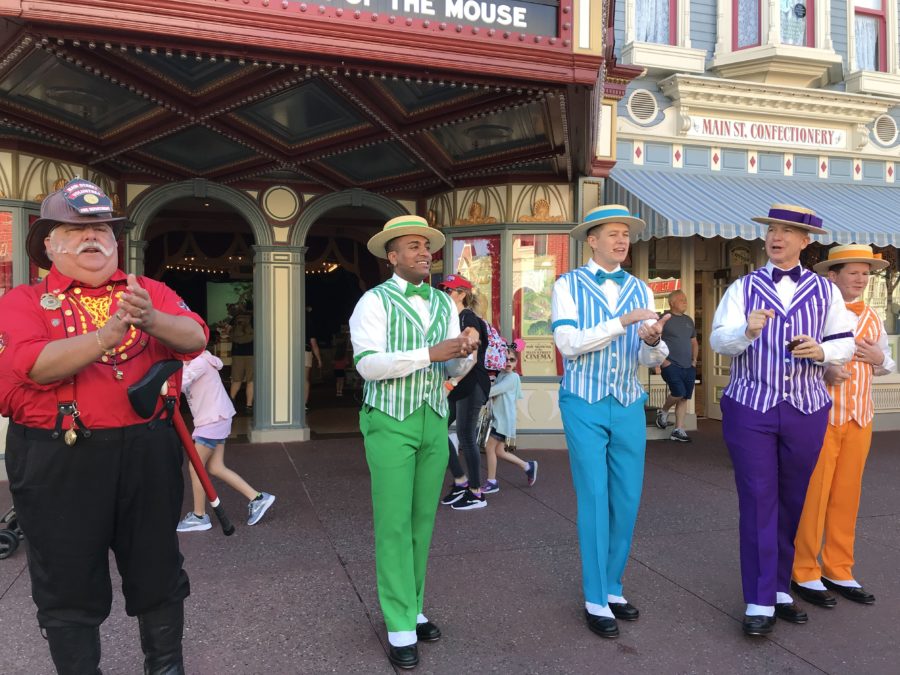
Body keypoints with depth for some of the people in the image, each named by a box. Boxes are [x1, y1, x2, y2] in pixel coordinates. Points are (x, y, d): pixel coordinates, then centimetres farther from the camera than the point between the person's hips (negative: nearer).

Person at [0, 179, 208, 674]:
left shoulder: (149, 292, 8)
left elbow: (196, 338, -8)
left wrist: (151, 321, -28)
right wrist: (107, 335, -30)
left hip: (147, 451, 2)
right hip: (59, 460, -2)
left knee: (158, 568, 14)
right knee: (69, 583, 11)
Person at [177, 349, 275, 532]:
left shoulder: (199, 361, -17)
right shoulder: (188, 363, 13)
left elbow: (177, 384, -29)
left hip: (214, 419, -9)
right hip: (212, 420, 9)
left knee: (196, 467, -1)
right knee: (215, 468, 8)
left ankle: (199, 516, 12)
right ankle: (257, 498, 13)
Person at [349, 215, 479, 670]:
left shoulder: (443, 303, 9)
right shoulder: (374, 301, -7)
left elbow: (451, 367, 7)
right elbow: (368, 363, -19)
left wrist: (465, 350, -16)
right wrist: (430, 353, -26)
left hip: (434, 422, 5)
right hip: (389, 422, -5)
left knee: (422, 521, 11)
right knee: (394, 525, -1)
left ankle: (413, 609, 25)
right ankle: (400, 628, 8)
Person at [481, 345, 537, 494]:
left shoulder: (513, 376, -10)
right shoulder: (501, 376, 17)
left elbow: (495, 390, -20)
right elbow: (493, 390, 8)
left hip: (504, 418, -8)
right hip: (499, 417, 8)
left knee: (489, 448, -6)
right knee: (499, 451, 10)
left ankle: (492, 482, 5)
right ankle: (528, 466, 25)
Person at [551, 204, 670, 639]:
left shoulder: (640, 290, 8)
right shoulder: (568, 285, -3)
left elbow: (652, 359, 4)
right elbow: (569, 343, -15)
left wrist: (652, 341, -20)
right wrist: (622, 322, -22)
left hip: (629, 406, 4)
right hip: (585, 406, -4)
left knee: (627, 501, 8)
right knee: (594, 501, -1)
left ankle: (612, 587, 26)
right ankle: (596, 601, 13)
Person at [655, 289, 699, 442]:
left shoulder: (688, 320, 15)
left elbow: (694, 342, 25)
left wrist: (694, 359, 13)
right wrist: (662, 360, -15)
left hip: (688, 367, 6)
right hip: (671, 365, -6)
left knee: (684, 398, 5)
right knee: (679, 393, -19)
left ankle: (678, 430, 12)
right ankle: (663, 411, 12)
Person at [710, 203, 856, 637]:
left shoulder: (825, 291, 8)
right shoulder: (743, 288, 3)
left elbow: (845, 342, 6)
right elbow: (719, 340, -10)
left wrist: (821, 351, -16)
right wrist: (746, 332, -31)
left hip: (806, 410, 2)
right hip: (750, 410, -2)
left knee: (792, 503, 10)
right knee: (758, 503, -2)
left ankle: (780, 589, 25)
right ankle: (760, 602, 5)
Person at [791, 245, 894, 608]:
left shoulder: (872, 318, 13)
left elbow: (889, 366, 21)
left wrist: (879, 357, -1)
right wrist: (824, 370, -26)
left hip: (859, 417, 6)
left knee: (846, 495, 11)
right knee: (813, 494, 0)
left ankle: (838, 571, 23)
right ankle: (805, 573, 12)